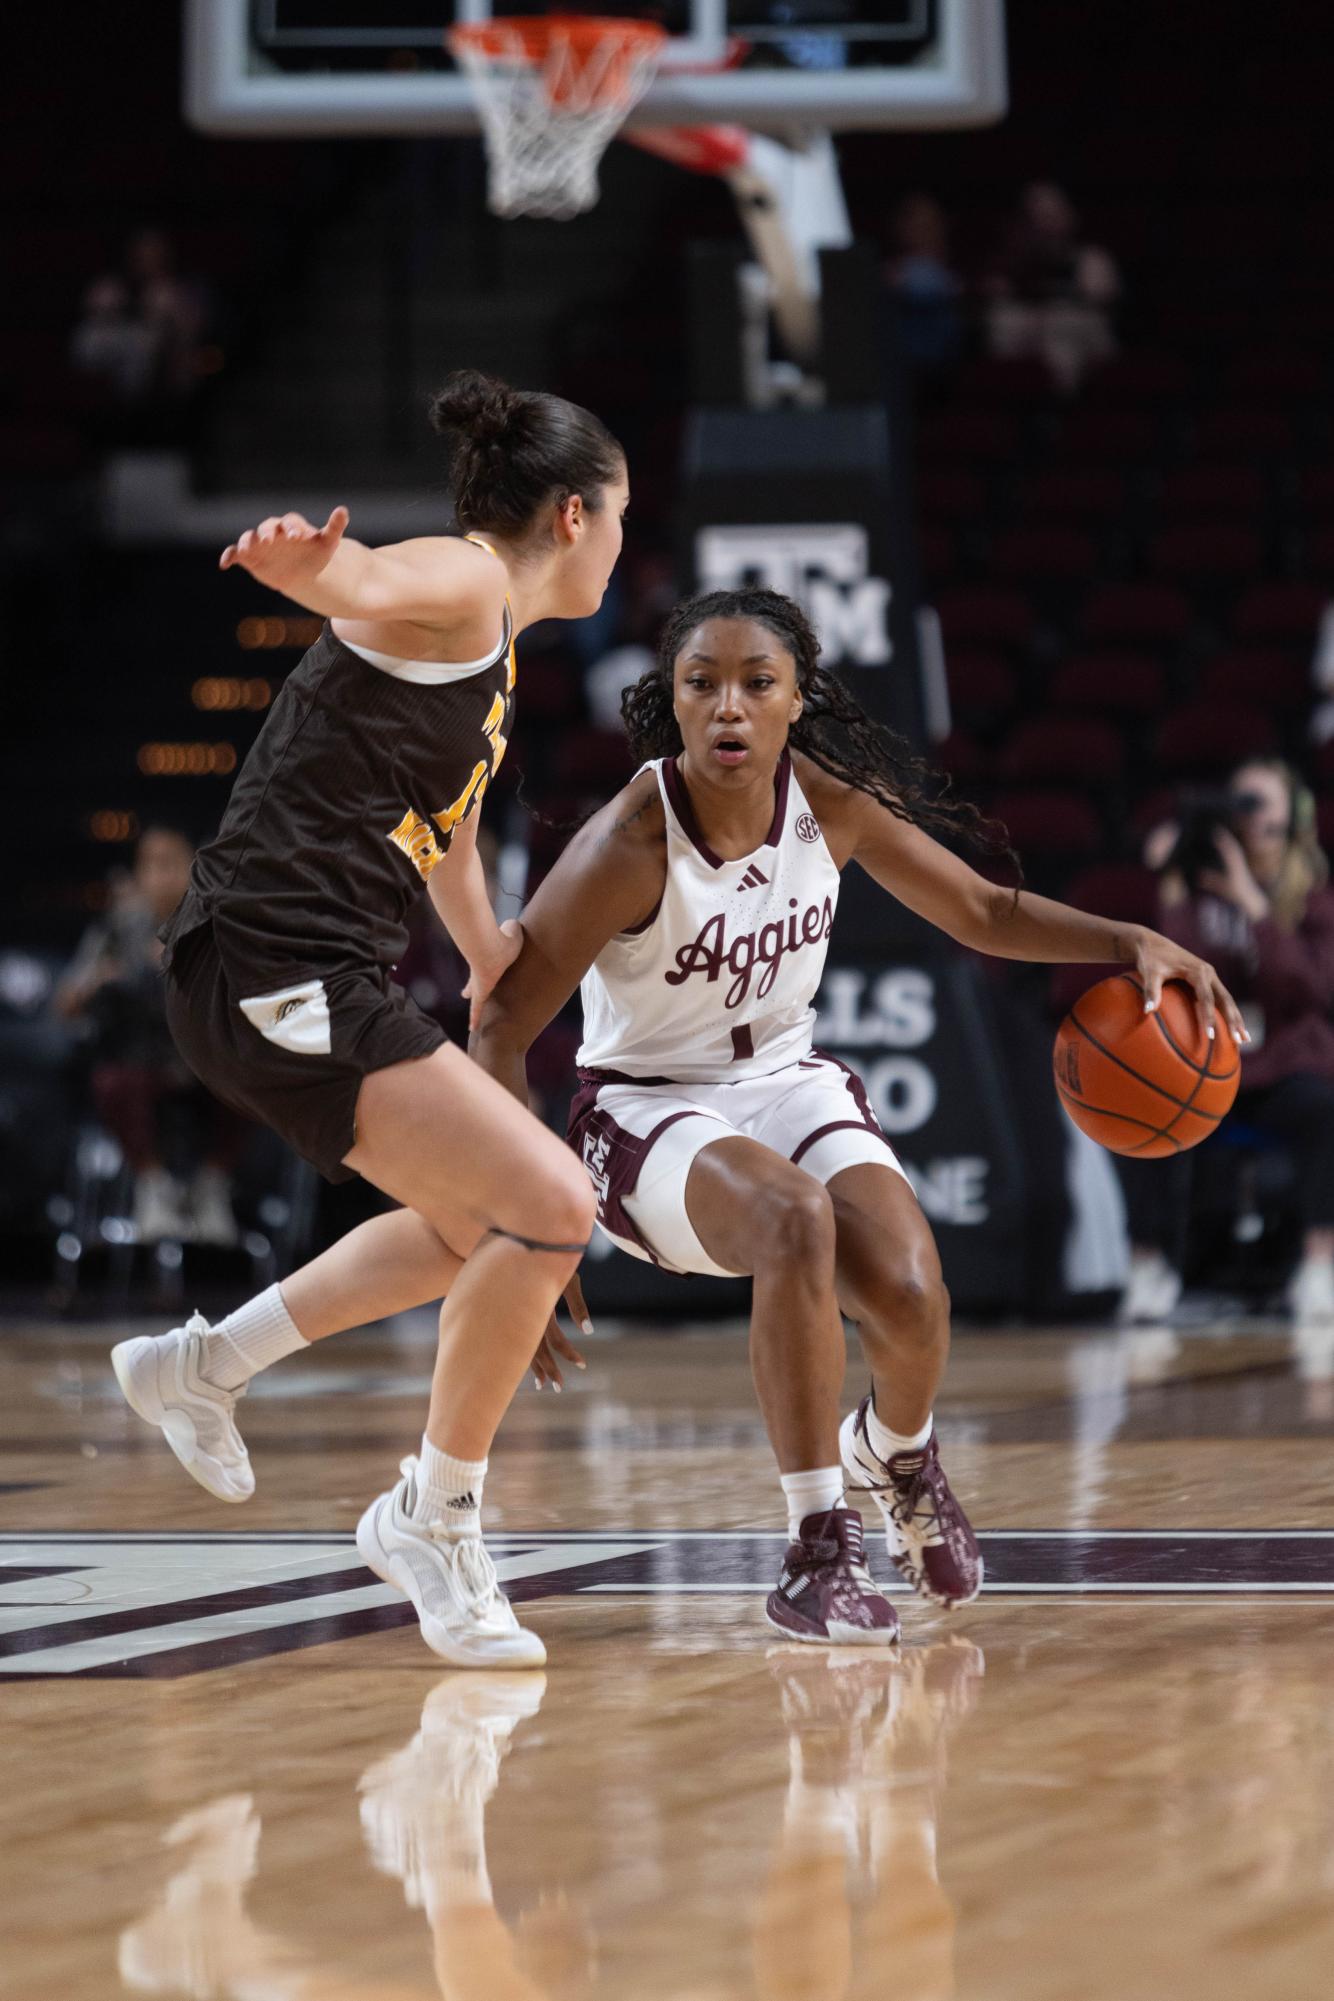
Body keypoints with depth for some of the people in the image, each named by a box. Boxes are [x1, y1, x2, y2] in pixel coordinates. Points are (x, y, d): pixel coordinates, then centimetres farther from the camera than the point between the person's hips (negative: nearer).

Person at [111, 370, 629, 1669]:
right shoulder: (461, 578, -8)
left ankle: (202, 1366, 34)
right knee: (548, 1206, -17)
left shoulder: (493, 643, 22)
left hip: (311, 979, 11)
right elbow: (368, 584, -33)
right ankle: (431, 1516, -2)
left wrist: (489, 954, 50)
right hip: (274, 967, -11)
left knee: (482, 1229, 26)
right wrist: (310, 563, -55)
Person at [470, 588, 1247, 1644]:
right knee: (797, 1219, -36)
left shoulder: (829, 801, -10)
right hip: (648, 1110, -4)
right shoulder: (631, 844, -24)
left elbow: (984, 911, 5)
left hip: (787, 1077, 4)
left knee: (910, 1297, -20)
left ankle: (898, 1449, 19)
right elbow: (501, 1026, -20)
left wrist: (1130, 943, -11)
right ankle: (818, 1550, -25)